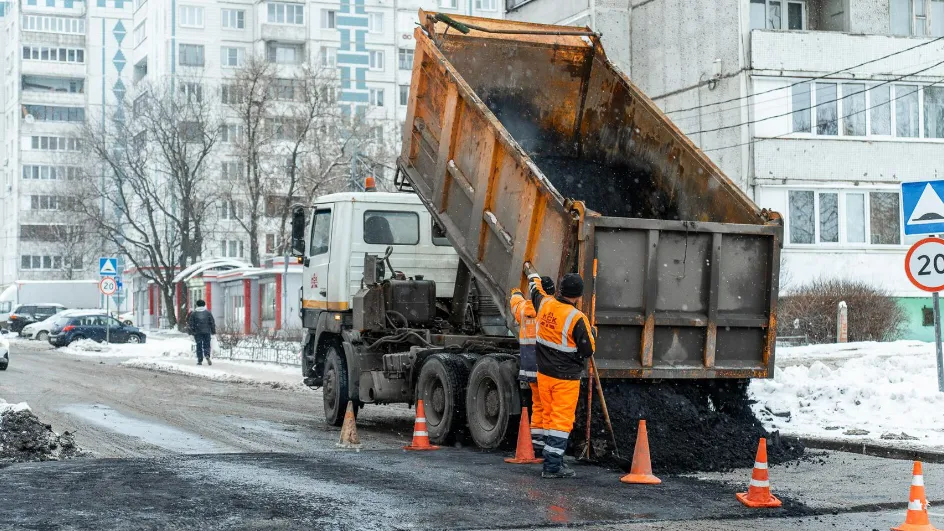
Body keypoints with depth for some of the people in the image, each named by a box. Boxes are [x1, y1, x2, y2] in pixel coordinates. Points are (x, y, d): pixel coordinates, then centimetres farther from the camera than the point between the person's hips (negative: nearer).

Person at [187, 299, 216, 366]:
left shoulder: (193, 313, 2)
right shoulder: (208, 312, 3)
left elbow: (190, 323, 2)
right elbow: (212, 322, 3)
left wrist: (191, 332, 7)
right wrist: (213, 331, 9)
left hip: (197, 332, 0)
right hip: (207, 332, 0)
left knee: (199, 346, 6)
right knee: (206, 345, 6)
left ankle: (200, 360, 3)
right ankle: (207, 356, -22)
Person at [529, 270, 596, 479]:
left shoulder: (545, 304, -2)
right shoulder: (577, 318, -19)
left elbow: (536, 290, 23)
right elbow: (588, 350, -12)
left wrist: (533, 277, 45)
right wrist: (591, 332, 7)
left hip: (544, 373, 6)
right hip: (566, 378, -6)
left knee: (549, 417, 14)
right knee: (562, 421, -2)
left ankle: (554, 460, 22)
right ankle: (552, 466, -5)